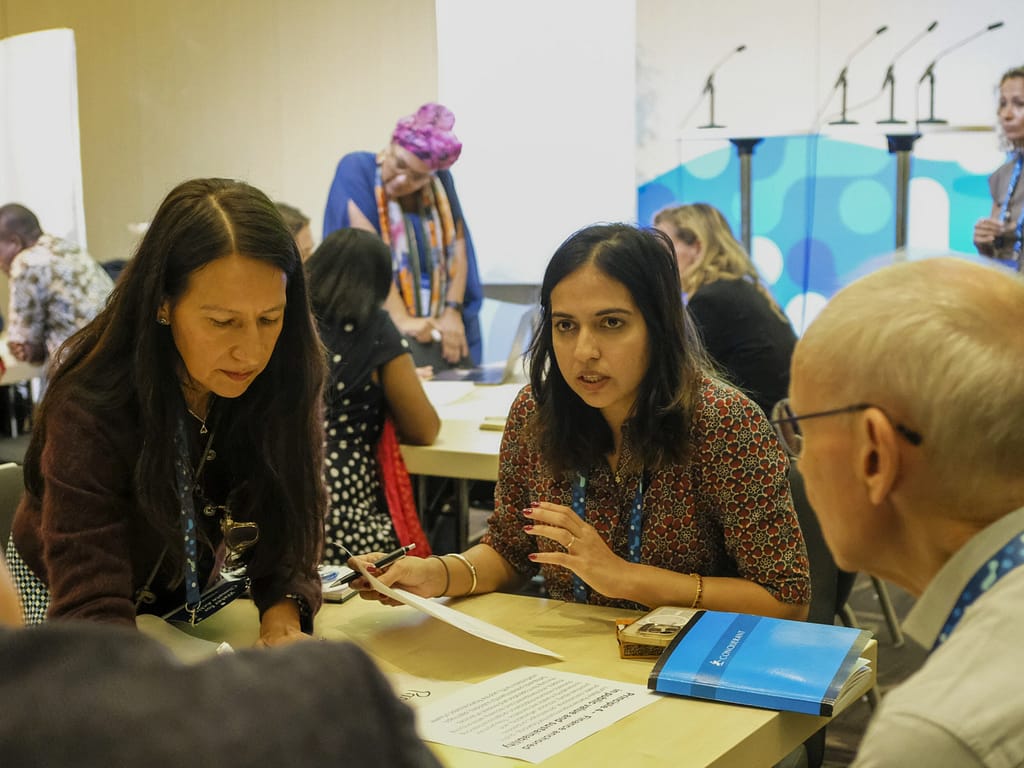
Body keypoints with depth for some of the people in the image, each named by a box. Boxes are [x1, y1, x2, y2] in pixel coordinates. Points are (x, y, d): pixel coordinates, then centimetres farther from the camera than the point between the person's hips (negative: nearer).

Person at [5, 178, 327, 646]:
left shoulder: (288, 381, -20)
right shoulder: (91, 406, -31)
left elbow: (291, 526, -11)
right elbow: (89, 609, -37)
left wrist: (283, 613, -32)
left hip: (201, 591, 3)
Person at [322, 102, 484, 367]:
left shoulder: (441, 181, 5)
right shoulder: (357, 170, -9)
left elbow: (458, 246, 1)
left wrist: (453, 311, -12)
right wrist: (401, 320, -25)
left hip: (436, 327, 4)